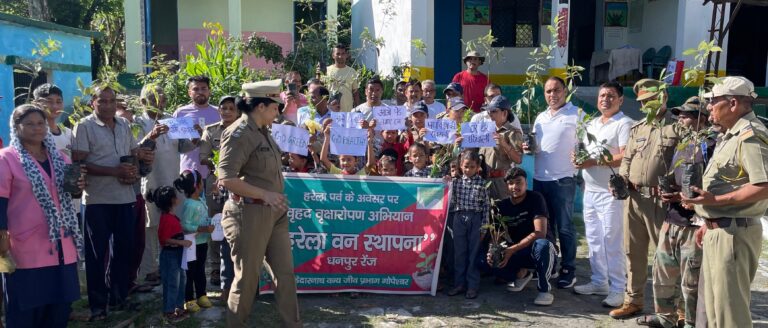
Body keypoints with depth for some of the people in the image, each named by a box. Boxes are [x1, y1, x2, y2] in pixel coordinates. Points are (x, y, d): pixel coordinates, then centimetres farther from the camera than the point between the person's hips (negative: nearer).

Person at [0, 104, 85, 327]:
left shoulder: (59, 157, 11)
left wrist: (78, 185, -1)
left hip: (60, 244, 6)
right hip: (25, 247, -5)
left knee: (61, 303, 13)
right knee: (26, 308, 4)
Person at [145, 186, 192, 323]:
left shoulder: (173, 217, 9)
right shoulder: (166, 219, -21)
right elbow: (165, 239, -24)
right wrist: (183, 242, -25)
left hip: (177, 253, 10)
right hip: (169, 255, -10)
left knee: (181, 280, 17)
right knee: (171, 284, 0)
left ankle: (179, 307, 29)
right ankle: (169, 312, 12)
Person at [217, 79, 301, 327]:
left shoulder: (262, 131, 13)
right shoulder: (239, 133, -13)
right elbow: (226, 178, -22)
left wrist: (276, 198, 11)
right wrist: (265, 195, -23)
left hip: (274, 213, 8)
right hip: (249, 213, -8)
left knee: (286, 272, 12)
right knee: (247, 277, 6)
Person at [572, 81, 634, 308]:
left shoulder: (625, 124, -7)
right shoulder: (591, 124, 18)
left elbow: (626, 158, -17)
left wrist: (594, 162, -19)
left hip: (610, 192, -8)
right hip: (589, 190, 8)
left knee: (612, 242, -5)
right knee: (593, 239, 13)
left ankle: (618, 289, 5)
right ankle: (599, 282, 24)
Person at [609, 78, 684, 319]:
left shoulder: (678, 128, -1)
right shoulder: (637, 129, 17)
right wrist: (622, 180, 3)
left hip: (663, 200, -6)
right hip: (633, 198, 6)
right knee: (633, 251, 12)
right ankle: (633, 300, 25)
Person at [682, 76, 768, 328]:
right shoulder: (732, 135, 17)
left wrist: (715, 200, -25)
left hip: (733, 233, -10)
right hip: (718, 230, 10)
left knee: (729, 305, -1)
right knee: (713, 300, 20)